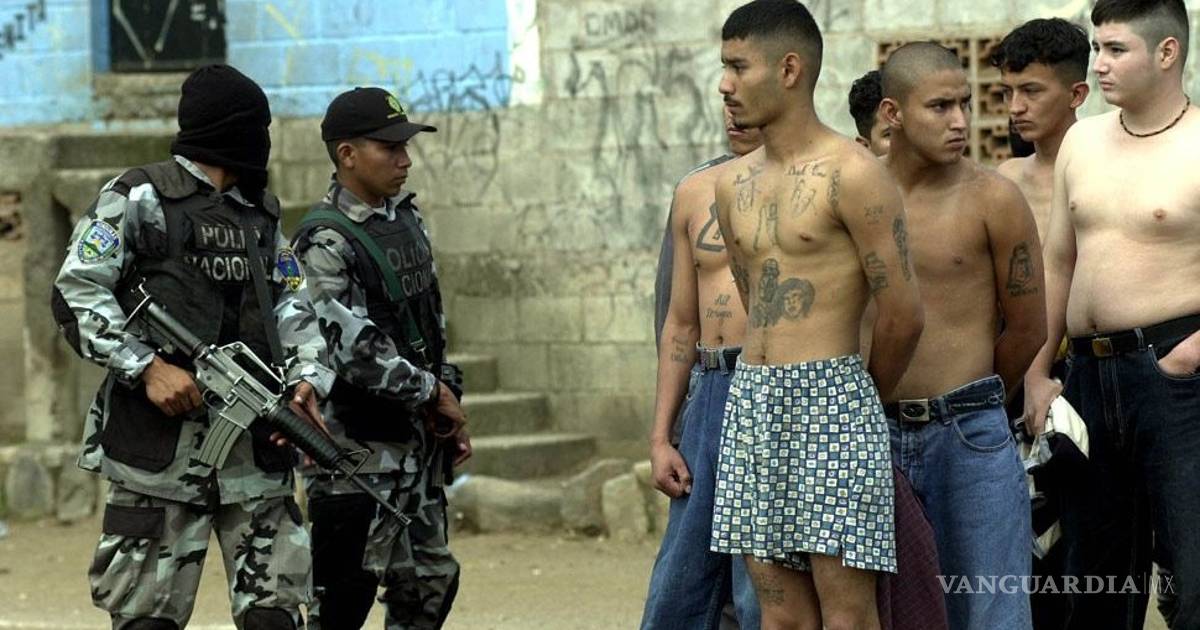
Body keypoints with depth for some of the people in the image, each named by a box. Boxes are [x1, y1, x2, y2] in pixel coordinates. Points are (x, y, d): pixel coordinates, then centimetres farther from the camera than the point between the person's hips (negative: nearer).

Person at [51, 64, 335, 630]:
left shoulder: (261, 213, 19)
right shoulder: (140, 199, -2)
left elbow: (293, 304, 16)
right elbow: (76, 295, -7)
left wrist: (306, 377, -4)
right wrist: (149, 367, -16)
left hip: (256, 445, 6)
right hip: (162, 444, -5)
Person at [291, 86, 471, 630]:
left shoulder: (407, 219, 11)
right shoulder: (326, 243, -16)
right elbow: (354, 350, -21)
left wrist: (450, 408, 13)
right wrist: (434, 395, -11)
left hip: (417, 440, 9)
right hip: (357, 448, -9)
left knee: (429, 584, 13)